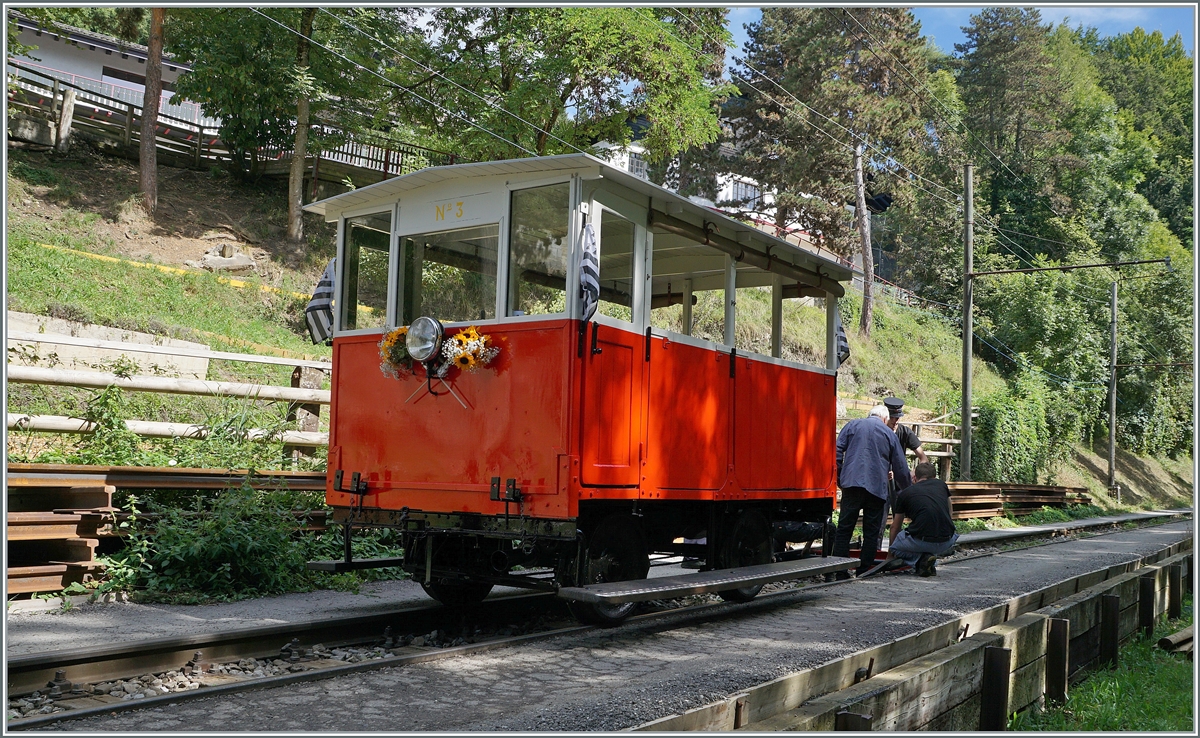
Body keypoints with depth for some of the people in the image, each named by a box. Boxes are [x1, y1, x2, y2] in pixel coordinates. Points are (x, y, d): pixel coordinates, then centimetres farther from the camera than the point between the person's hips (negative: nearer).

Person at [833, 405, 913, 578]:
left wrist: (838, 478, 10)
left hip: (852, 482, 0)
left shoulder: (852, 425, 13)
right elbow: (900, 466, 16)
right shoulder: (889, 434, 14)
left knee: (844, 528, 2)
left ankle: (840, 571, -1)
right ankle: (864, 571, 7)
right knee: (871, 532, 8)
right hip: (877, 487, 0)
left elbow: (838, 450, 5)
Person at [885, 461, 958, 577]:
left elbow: (895, 527, 27)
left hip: (921, 541, -3)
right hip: (947, 543, 3)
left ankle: (920, 560, -1)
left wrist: (889, 556, 41)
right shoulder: (941, 484, 18)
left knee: (895, 547, 27)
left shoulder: (905, 494, 14)